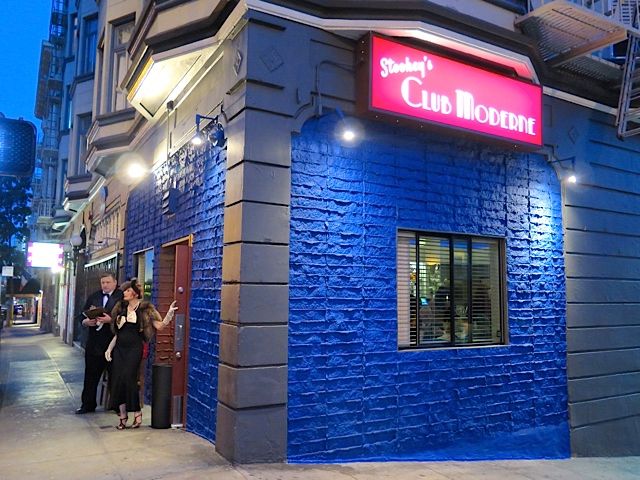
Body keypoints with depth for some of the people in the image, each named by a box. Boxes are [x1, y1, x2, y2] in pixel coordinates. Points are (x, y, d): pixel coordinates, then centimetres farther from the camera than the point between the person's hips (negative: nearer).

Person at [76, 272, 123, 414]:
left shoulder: (122, 297, -6)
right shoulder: (93, 297, 12)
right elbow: (81, 315, 13)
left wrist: (111, 319, -24)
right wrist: (86, 321, -7)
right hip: (94, 342, 5)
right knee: (91, 375, 11)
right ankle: (88, 404, 23)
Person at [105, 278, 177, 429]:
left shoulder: (145, 309, -3)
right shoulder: (121, 308, 13)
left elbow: (159, 325, -10)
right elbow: (117, 332, 18)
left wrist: (169, 313, -22)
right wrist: (110, 348, 11)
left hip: (134, 349, -5)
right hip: (119, 348, 5)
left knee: (128, 378, -13)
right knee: (117, 380, 0)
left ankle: (137, 413, 3)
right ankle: (122, 415, 10)